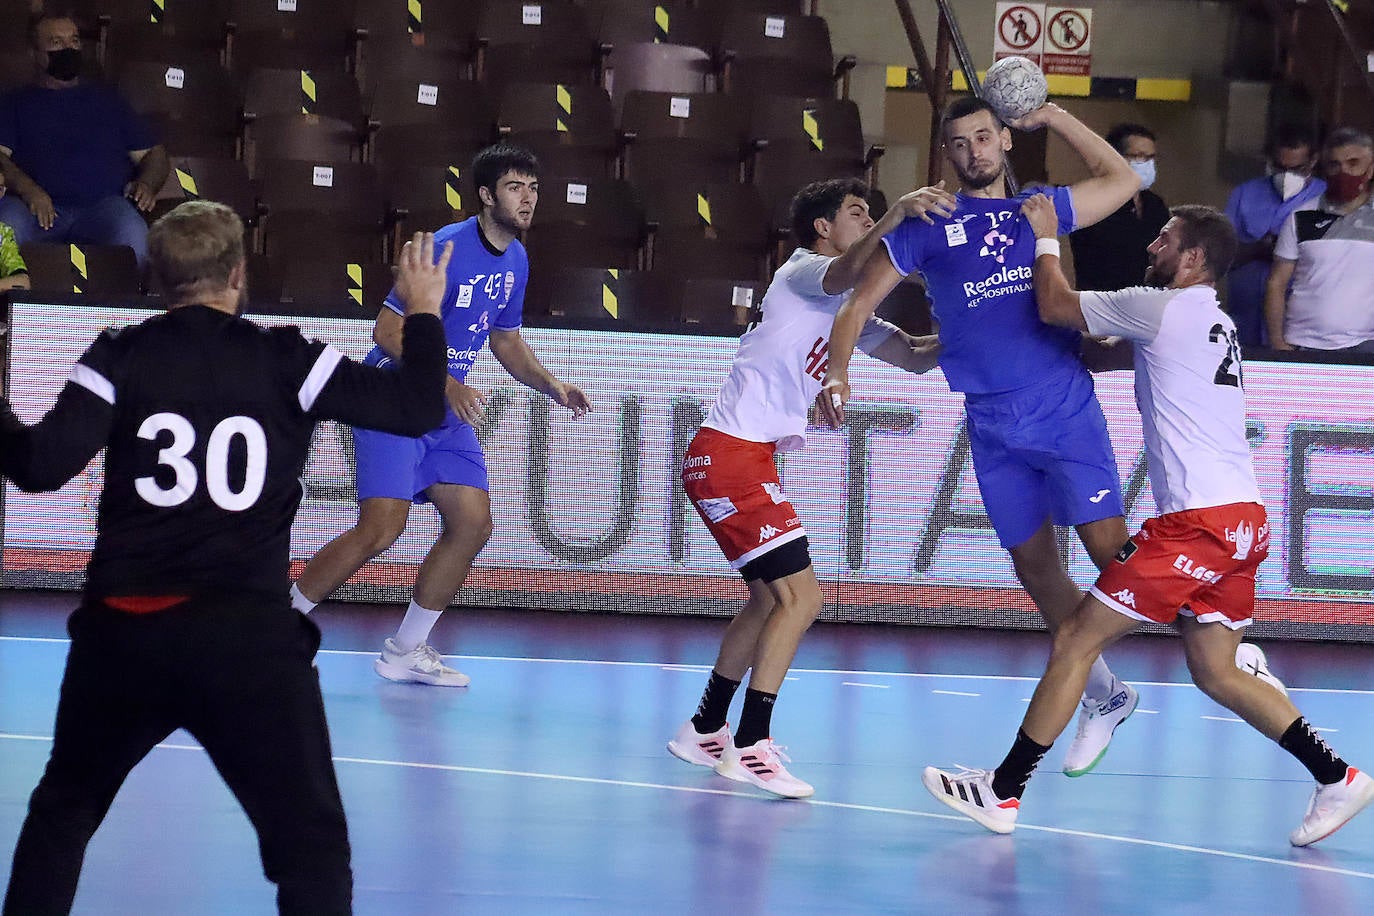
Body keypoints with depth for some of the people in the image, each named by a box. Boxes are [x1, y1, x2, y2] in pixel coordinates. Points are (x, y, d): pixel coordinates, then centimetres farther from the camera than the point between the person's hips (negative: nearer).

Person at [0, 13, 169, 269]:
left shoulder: (105, 99, 30)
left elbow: (153, 153, 27)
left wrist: (147, 184, 2)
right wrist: (27, 188, -16)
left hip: (103, 204, 1)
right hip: (42, 211, -1)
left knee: (131, 236, -36)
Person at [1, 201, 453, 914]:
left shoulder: (119, 357, 1)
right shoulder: (288, 361, 1)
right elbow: (418, 408, 2)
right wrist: (423, 313, 18)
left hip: (120, 629, 2)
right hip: (249, 639, -2)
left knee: (62, 811, 24)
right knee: (312, 849, 3)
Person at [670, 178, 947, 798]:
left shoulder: (844, 308, 22)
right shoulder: (803, 271, -6)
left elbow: (913, 356, 17)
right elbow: (846, 272, -30)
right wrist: (897, 215, -46)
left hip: (749, 460, 10)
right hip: (729, 452, -10)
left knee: (770, 600, 18)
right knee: (800, 597, -15)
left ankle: (704, 732, 26)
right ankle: (750, 746, -16)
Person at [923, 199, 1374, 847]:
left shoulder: (1163, 307, -7)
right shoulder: (1217, 325, 20)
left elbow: (1054, 306, 0)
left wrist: (1046, 238, 16)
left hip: (1197, 522, -9)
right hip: (1242, 522, 9)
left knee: (1076, 640, -3)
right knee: (1214, 672, 14)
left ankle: (1003, 792, 0)